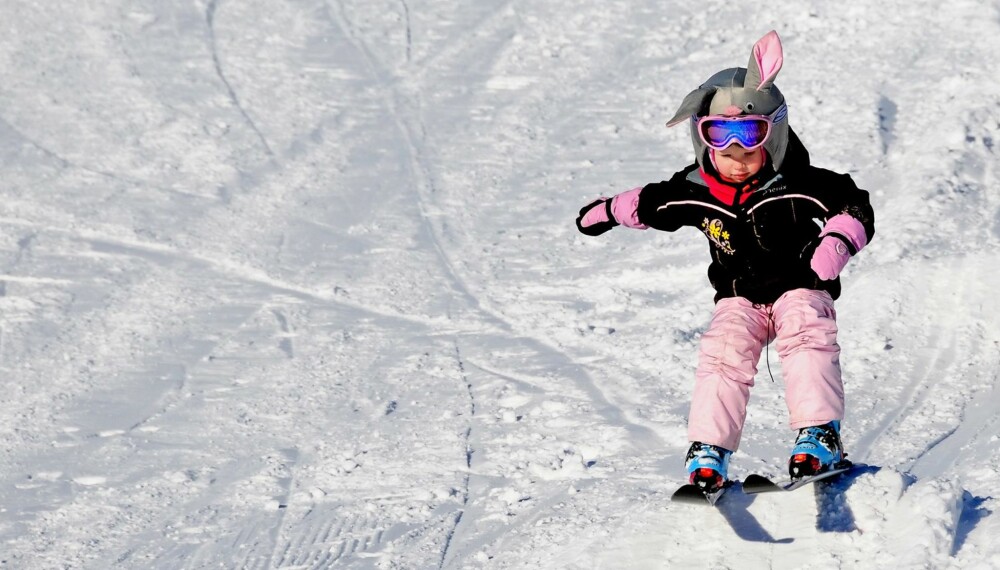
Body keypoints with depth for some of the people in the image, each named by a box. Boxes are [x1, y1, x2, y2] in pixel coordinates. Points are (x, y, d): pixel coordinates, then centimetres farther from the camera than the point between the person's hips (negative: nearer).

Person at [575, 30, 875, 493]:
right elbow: (649, 203, 13)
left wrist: (834, 246, -35)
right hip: (739, 297, 3)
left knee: (806, 337, -30)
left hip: (797, 288, -2)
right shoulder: (695, 194, -7)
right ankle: (708, 451, -21)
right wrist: (607, 212, 27)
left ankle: (819, 436, -31)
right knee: (723, 354, -21)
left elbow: (853, 207, -16)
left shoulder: (796, 185, -19)